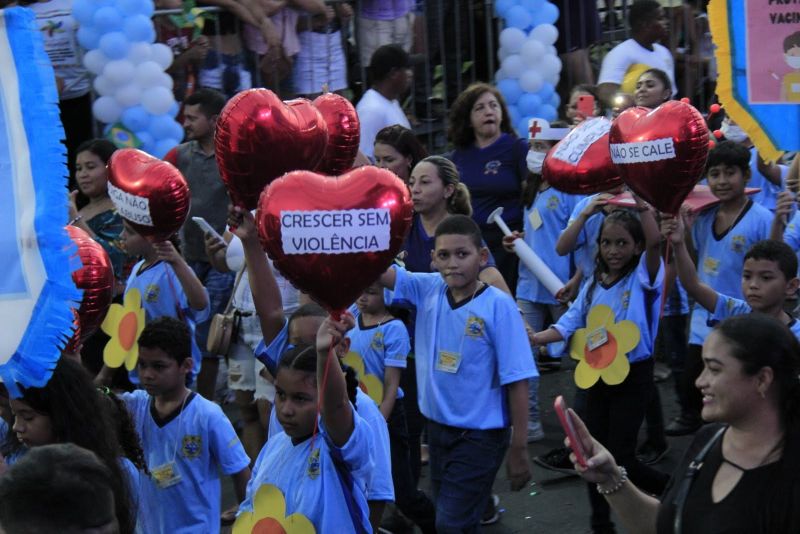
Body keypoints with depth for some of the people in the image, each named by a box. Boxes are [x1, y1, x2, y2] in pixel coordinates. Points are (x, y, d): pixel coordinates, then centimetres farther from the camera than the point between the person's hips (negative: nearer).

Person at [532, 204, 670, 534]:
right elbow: (569, 324, 5)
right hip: (596, 375, 6)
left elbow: (655, 242, -28)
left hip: (632, 376, -6)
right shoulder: (594, 285, 9)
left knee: (620, 457, -8)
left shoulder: (643, 277, -8)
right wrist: (534, 339, -10)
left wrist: (640, 202, -38)